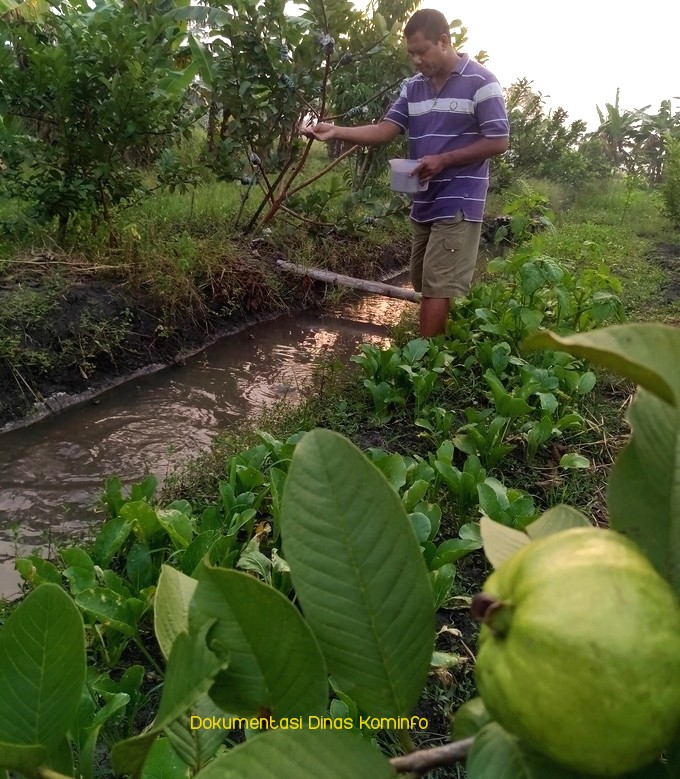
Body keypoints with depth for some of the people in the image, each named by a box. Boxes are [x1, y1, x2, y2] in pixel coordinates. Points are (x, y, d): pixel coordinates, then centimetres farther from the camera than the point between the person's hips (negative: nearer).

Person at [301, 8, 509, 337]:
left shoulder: (480, 82, -7)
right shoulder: (413, 87, 11)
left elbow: (497, 142, -9)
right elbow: (385, 130, 3)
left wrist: (443, 159, -16)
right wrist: (336, 131, -12)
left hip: (458, 205, -7)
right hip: (424, 204, 7)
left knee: (438, 289, -8)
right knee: (424, 286, 12)